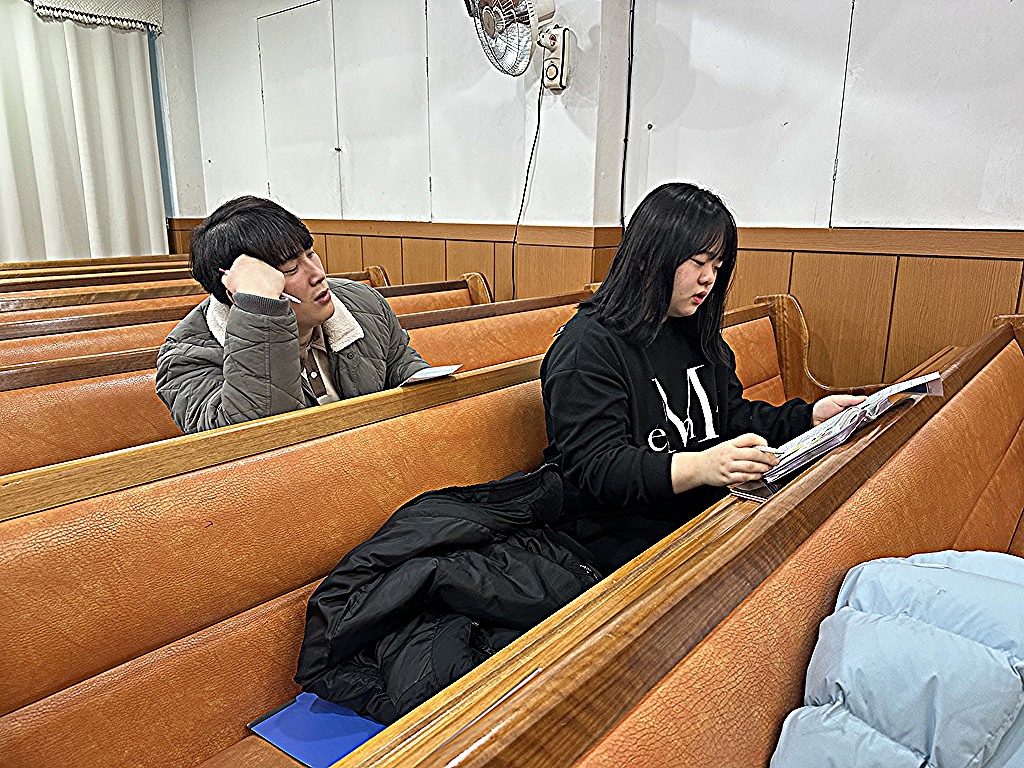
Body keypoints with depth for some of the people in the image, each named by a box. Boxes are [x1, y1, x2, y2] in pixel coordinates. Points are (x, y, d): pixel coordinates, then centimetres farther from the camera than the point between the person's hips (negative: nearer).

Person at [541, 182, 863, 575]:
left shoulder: (697, 334, 14)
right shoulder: (589, 346, -15)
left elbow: (733, 416, 21)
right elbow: (595, 469, -22)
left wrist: (811, 416, 6)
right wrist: (697, 467, -36)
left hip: (704, 510, 8)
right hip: (616, 527, -8)